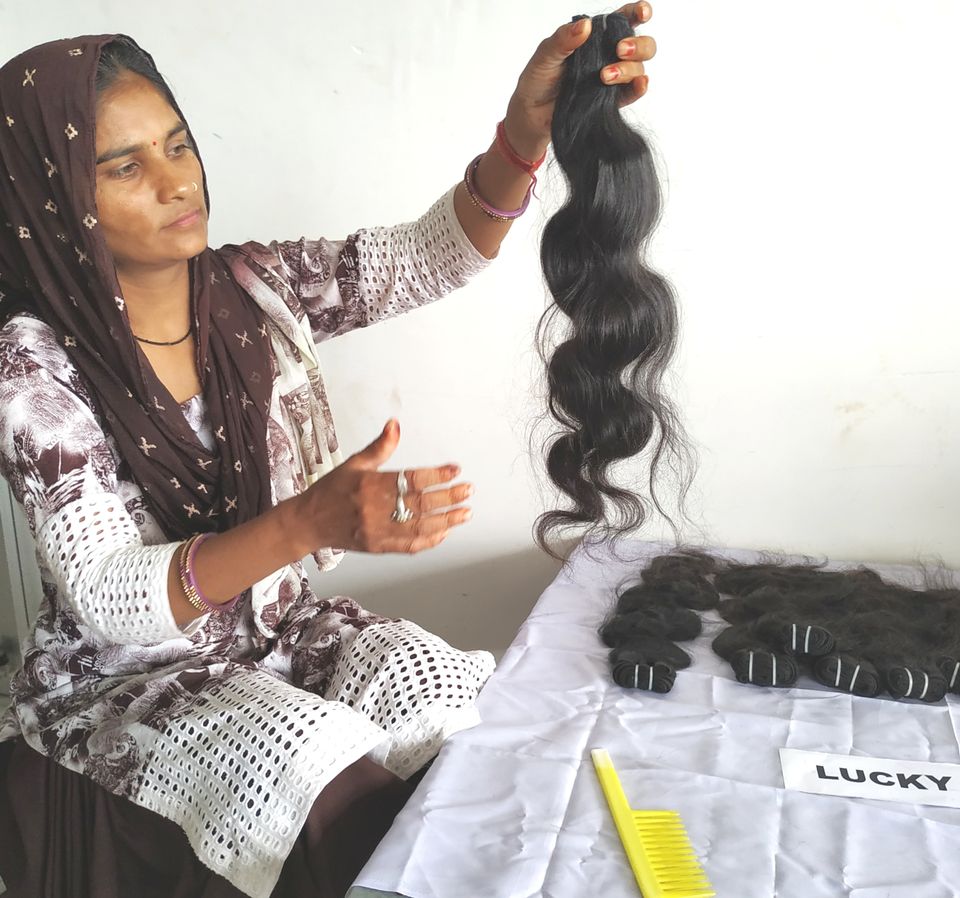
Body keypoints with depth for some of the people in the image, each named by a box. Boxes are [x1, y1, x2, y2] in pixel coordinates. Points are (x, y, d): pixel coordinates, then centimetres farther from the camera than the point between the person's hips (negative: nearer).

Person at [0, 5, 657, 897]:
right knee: (340, 794, -29)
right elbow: (103, 596, -23)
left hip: (280, 628, 4)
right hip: (124, 673, -3)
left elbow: (433, 253, -16)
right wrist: (309, 523, -39)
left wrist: (527, 127, -37)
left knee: (469, 715, -21)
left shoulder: (257, 287, -5)